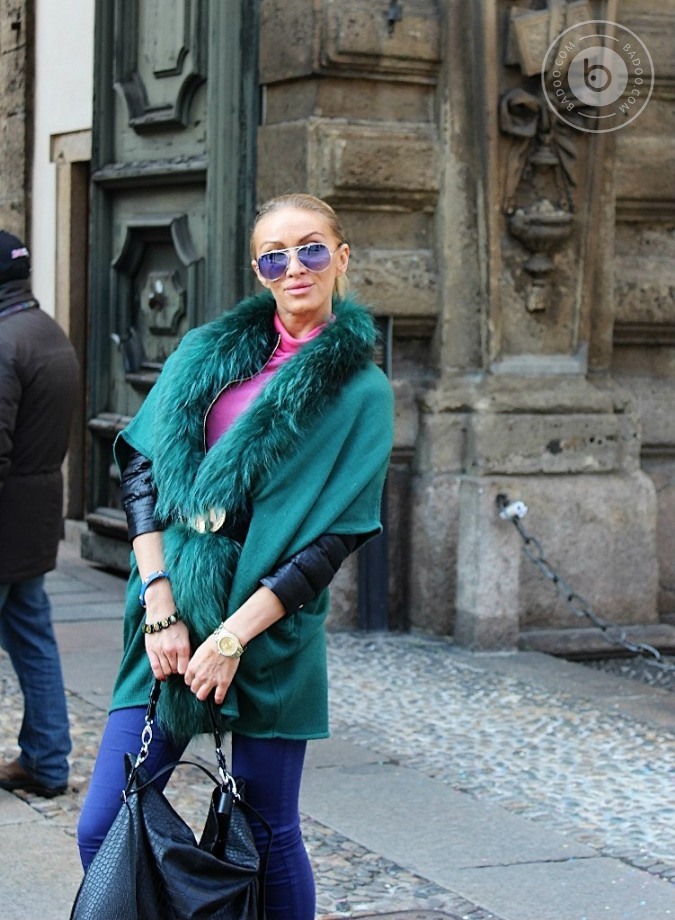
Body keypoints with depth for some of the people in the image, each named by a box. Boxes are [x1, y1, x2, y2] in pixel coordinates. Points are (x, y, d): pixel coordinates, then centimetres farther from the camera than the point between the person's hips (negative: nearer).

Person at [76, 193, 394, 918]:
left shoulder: (361, 390, 1)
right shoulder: (210, 353, 11)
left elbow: (337, 537, -5)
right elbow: (139, 470, 4)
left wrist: (233, 636, -12)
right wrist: (160, 606, -8)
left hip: (271, 630, -3)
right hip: (172, 616, 3)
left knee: (268, 838, 4)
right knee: (101, 832, 0)